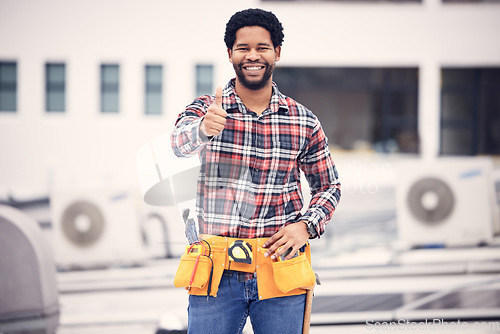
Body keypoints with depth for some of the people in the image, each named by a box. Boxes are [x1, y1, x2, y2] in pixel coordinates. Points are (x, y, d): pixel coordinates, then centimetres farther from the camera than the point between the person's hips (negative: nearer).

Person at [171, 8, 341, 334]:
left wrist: (306, 226, -4)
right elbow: (181, 142, -20)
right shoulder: (206, 109, 1)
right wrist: (203, 129, -43)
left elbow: (328, 186, 15)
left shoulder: (304, 121, 5)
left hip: (279, 271, 1)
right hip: (217, 275, -1)